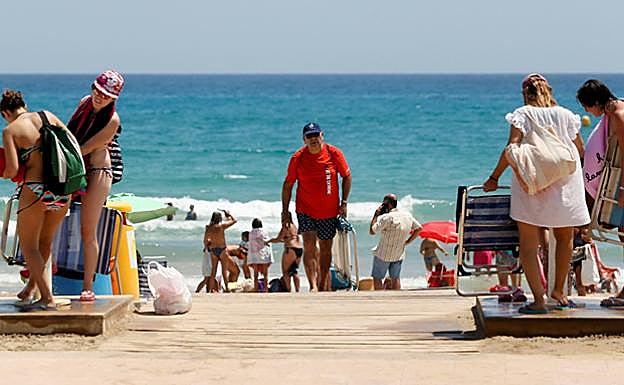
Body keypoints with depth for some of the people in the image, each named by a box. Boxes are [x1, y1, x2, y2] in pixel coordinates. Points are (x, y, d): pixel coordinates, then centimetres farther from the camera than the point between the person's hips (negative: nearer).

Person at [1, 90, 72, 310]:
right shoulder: (47, 116, 9)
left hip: (35, 190, -5)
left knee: (28, 246, 11)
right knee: (45, 241, 23)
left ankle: (47, 298, 2)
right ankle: (31, 287, 38)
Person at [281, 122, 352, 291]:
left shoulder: (334, 153, -7)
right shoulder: (297, 158, -7)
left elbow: (347, 176, 5)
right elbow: (288, 184, 1)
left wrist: (344, 202, -1)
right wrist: (285, 211, -1)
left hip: (329, 211, 1)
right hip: (305, 210, -1)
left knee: (325, 248, 12)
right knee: (309, 245, -17)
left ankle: (323, 285, 27)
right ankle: (313, 286, -20)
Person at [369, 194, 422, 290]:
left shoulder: (386, 218, -22)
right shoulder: (408, 216, -1)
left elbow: (372, 231, -22)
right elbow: (419, 228, 10)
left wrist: (376, 215, -15)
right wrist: (408, 241, 11)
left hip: (383, 254, -6)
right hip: (399, 255, 6)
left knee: (377, 278, 6)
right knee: (395, 278, 15)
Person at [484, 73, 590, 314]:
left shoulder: (523, 114, 0)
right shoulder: (565, 115, 7)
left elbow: (512, 147, -11)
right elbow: (580, 150, 10)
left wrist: (494, 178, -6)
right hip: (565, 184, 3)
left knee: (528, 243, 1)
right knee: (565, 238, 20)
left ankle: (538, 299, -8)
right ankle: (558, 290, 29)